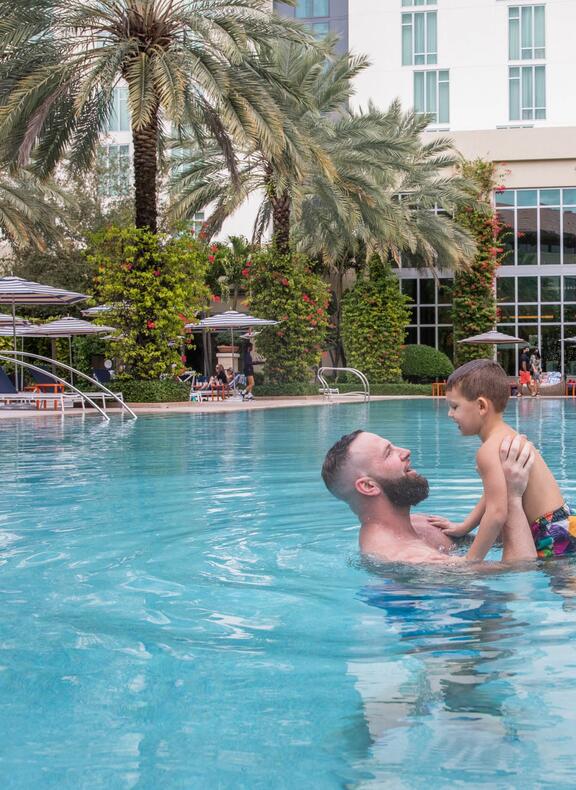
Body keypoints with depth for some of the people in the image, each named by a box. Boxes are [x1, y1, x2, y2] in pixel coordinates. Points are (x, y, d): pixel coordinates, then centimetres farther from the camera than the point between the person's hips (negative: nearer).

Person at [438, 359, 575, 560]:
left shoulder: (489, 451, -20)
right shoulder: (509, 436, 14)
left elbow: (497, 513, -27)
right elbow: (495, 495, 25)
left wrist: (471, 560, -20)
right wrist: (463, 527, 26)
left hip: (553, 539, -11)